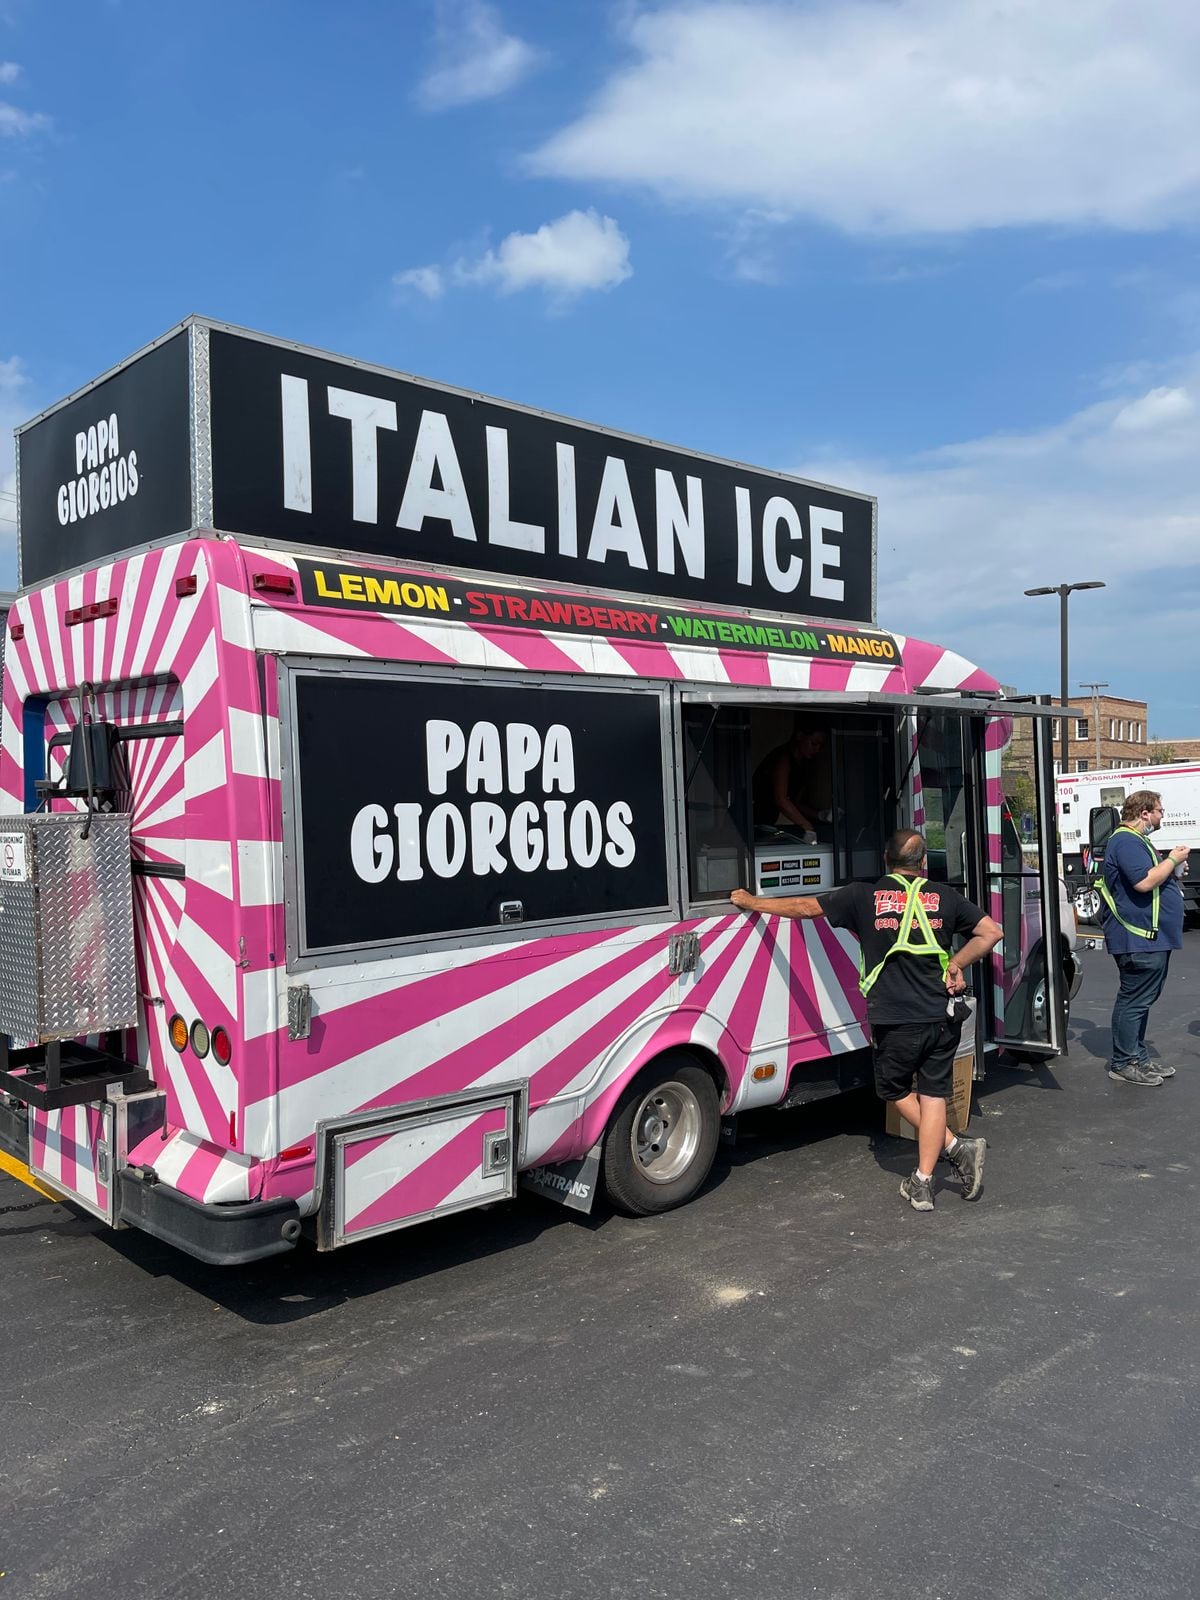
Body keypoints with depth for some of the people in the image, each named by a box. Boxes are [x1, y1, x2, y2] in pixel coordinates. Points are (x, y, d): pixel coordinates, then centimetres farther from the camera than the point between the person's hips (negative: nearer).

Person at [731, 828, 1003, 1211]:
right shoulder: (944, 896, 4)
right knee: (932, 1094, 10)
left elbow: (805, 907, 3)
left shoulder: (865, 896, -2)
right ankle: (923, 1184, 9)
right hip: (940, 1017, 2)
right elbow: (992, 932, 7)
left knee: (896, 1091, 19)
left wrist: (750, 902, 15)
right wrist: (957, 963, 13)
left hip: (893, 1021, -2)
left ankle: (956, 1148, 9)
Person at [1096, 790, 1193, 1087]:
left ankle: (1138, 1057, 25)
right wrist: (1172, 859, -16)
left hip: (1151, 938, 11)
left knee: (1141, 999, 17)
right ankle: (1123, 1063, 2)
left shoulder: (1135, 840, 19)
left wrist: (1171, 863, 14)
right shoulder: (1127, 842, -17)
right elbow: (1144, 882, -28)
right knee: (1134, 1001, -5)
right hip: (1140, 938, -11)